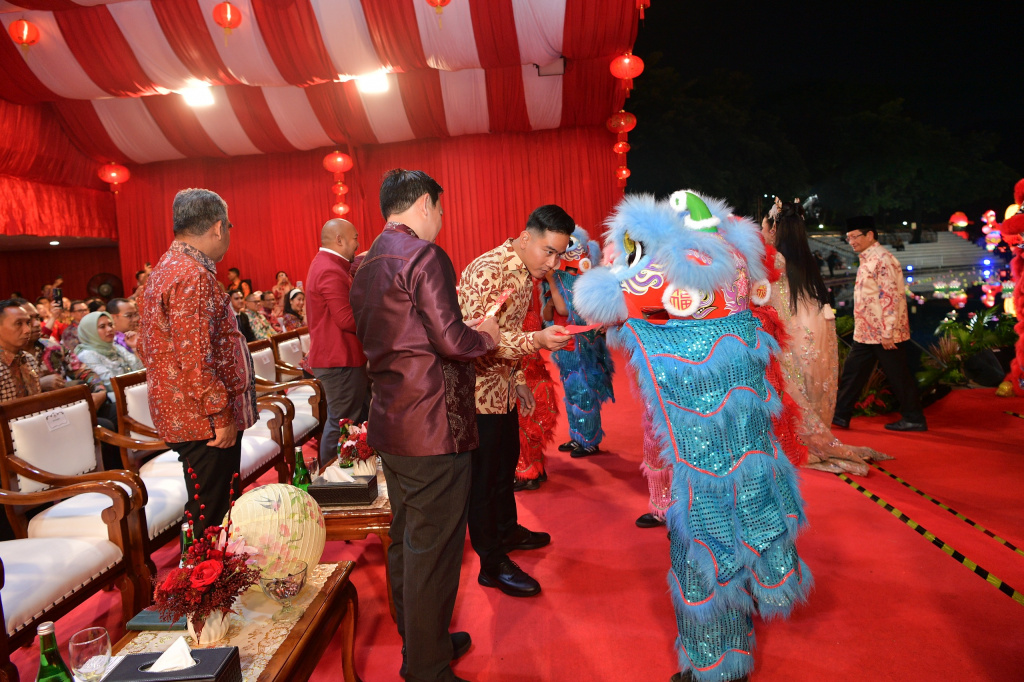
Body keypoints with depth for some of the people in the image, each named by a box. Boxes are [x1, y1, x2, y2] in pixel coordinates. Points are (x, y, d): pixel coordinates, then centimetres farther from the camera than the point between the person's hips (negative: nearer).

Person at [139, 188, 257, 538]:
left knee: (209, 510, 19)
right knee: (210, 520, -1)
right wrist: (222, 415, -18)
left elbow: (147, 348, 20)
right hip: (205, 419, -10)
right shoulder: (193, 276, -19)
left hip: (179, 414, 10)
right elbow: (195, 359, -25)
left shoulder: (165, 269, 15)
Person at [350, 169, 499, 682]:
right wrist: (484, 335, -1)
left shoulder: (367, 264, 14)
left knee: (406, 541, 20)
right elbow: (451, 340, -22)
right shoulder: (425, 256, -15)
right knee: (433, 551, 2)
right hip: (433, 427, -10)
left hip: (390, 424, 10)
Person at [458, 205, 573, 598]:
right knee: (482, 477, 1)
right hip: (478, 389, -9)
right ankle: (493, 565, 15)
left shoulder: (525, 273, 8)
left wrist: (519, 380, 17)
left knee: (506, 463, 23)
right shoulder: (487, 271, -23)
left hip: (502, 386, 10)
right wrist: (537, 340, -40)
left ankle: (507, 530, 44)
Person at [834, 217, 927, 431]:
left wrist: (887, 333, -23)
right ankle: (840, 415, 16)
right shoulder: (867, 260, 14)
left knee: (898, 376, 2)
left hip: (883, 333, -10)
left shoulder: (883, 260, -16)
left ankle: (914, 419, 15)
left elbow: (891, 297, -21)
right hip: (866, 333, 10)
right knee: (852, 372, 10)